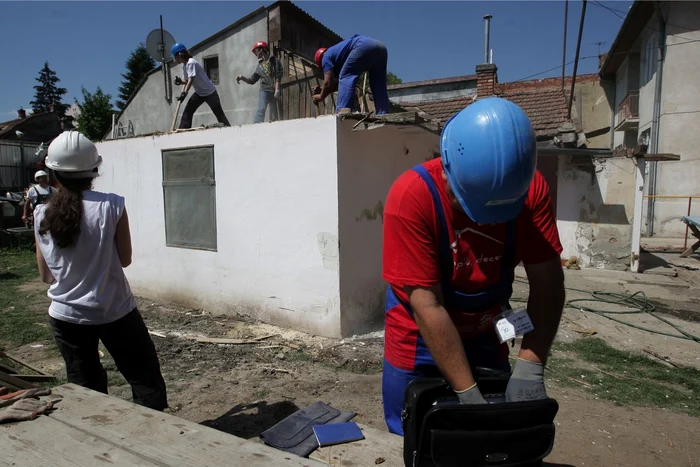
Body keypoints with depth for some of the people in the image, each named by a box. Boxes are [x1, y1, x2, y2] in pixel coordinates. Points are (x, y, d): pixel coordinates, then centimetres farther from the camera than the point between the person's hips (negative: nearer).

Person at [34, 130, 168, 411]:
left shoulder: (42, 216, -3)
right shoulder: (111, 205, -14)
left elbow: (46, 275, 5)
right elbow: (125, 259, -5)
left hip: (66, 316, 4)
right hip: (115, 311, -3)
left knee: (84, 388, 17)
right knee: (145, 379, 11)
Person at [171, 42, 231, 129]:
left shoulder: (191, 63, -21)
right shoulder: (184, 65, 6)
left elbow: (191, 79, -33)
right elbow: (188, 81, 9)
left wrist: (184, 93, -42)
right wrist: (181, 82, -13)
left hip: (209, 92, -9)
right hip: (199, 93, 9)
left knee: (219, 114, -4)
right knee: (187, 112, -2)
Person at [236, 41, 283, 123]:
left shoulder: (273, 60, 6)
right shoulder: (260, 65, 19)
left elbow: (278, 77, -3)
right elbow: (252, 80, 19)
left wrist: (277, 90, -13)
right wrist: (242, 78, 3)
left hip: (274, 92, -2)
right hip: (264, 90, 2)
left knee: (276, 116, -1)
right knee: (261, 109, -21)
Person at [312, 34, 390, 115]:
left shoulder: (326, 56, 17)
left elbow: (328, 83, 11)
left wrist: (321, 96, 27)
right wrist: (323, 89, 47)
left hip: (364, 46, -9)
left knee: (345, 78, -2)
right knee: (378, 86, 10)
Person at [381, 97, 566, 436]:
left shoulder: (529, 188, -16)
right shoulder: (412, 196, -29)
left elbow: (547, 281, -15)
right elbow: (427, 306, -29)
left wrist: (529, 368, -24)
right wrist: (468, 394, -26)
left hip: (486, 339, 4)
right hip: (419, 347, -3)